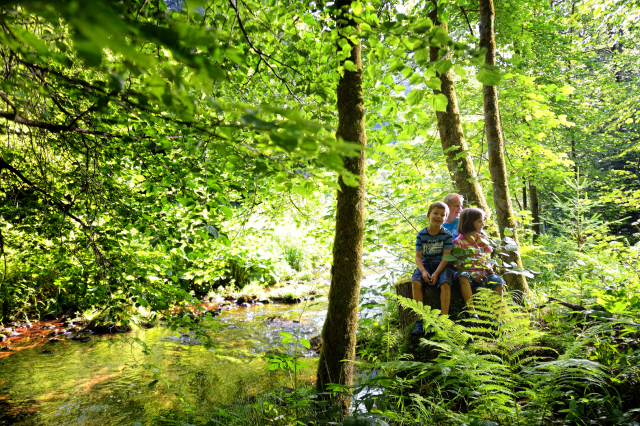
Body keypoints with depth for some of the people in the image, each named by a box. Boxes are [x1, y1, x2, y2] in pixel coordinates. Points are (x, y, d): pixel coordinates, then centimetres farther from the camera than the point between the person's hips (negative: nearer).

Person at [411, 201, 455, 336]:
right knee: (415, 283, -26)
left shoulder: (447, 235, -3)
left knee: (445, 284, -32)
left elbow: (446, 257, -8)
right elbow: (418, 256, 0)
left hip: (442, 266, -1)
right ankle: (420, 320, -19)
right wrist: (423, 271, -18)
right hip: (426, 265, 2)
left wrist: (436, 273, -20)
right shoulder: (421, 235, 3)